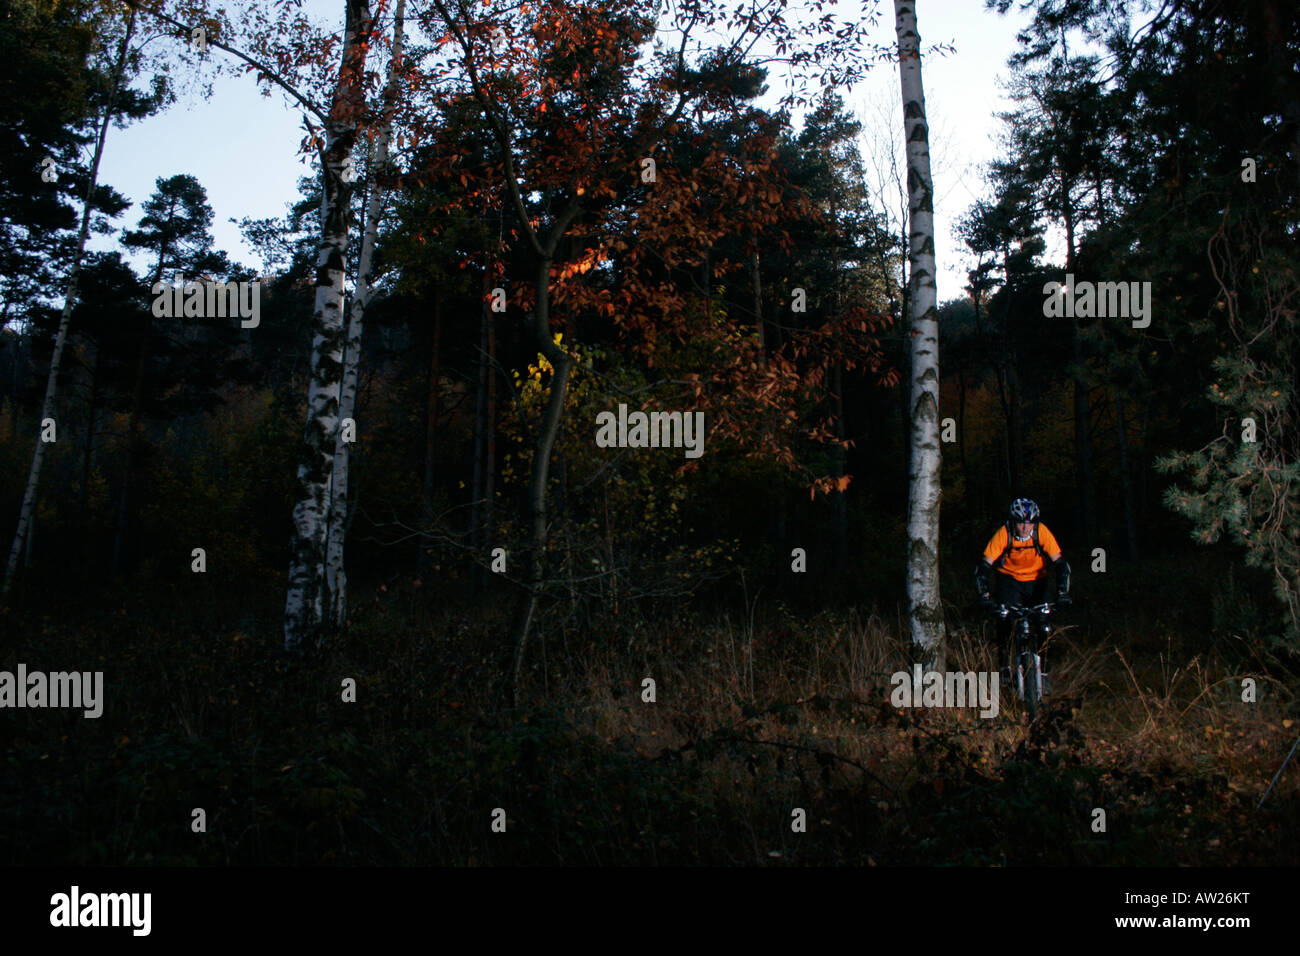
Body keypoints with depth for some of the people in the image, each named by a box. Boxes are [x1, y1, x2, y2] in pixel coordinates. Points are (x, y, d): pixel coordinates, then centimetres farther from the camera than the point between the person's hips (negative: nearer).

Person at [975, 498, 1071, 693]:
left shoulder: (1042, 532, -22)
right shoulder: (1003, 534, -24)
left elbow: (1060, 563, -22)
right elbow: (983, 565, -25)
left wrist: (1062, 593, -33)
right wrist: (984, 594, -37)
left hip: (1036, 580, 1)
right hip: (1009, 579, -1)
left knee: (1042, 625, -14)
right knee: (1004, 618, -20)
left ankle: (1042, 670, 4)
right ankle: (1004, 665, 0)